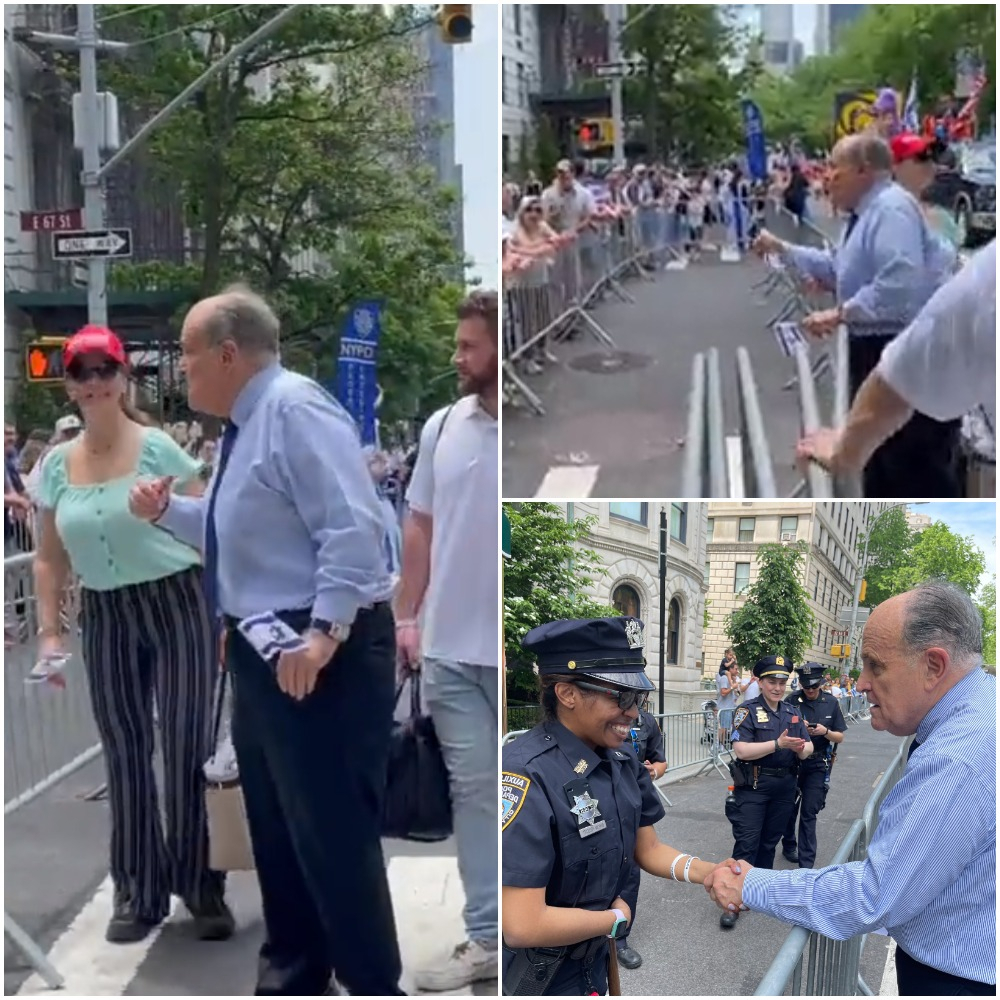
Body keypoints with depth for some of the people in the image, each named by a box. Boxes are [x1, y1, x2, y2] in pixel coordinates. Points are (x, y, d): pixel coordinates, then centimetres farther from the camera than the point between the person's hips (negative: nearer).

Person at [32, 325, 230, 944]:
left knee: (190, 749, 0)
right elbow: (51, 560, 12)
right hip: (105, 618, 4)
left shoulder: (158, 448, -7)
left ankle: (202, 886, 15)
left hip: (177, 604, -4)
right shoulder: (56, 465, 5)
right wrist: (50, 633, 5)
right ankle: (139, 893, 21)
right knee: (125, 756, 9)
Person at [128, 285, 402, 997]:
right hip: (261, 649, 11)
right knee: (276, 831, 19)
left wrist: (323, 632, -28)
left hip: (318, 654, -11)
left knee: (333, 836, -3)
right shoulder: (242, 426, 15)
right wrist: (167, 511, 13)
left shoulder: (295, 408, -15)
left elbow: (352, 529, -24)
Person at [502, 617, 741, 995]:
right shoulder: (525, 777, -29)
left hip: (592, 959, 7)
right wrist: (616, 919, -15)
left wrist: (709, 872, -11)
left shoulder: (623, 761, -3)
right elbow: (521, 926, -32)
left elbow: (647, 848, 8)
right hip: (533, 978, -7)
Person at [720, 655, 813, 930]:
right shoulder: (748, 711, -8)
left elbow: (808, 747, 7)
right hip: (753, 786, -5)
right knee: (747, 843, -6)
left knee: (770, 842, 14)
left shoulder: (793, 713, 10)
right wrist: (778, 744, -25)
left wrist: (801, 748, -17)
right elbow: (741, 750, -19)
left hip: (784, 787, 5)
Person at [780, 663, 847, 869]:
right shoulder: (791, 701, -6)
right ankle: (789, 846, 37)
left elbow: (840, 737, 3)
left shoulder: (831, 703, -1)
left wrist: (825, 731, -17)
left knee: (809, 812, -3)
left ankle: (806, 863, 1)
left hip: (818, 765, 0)